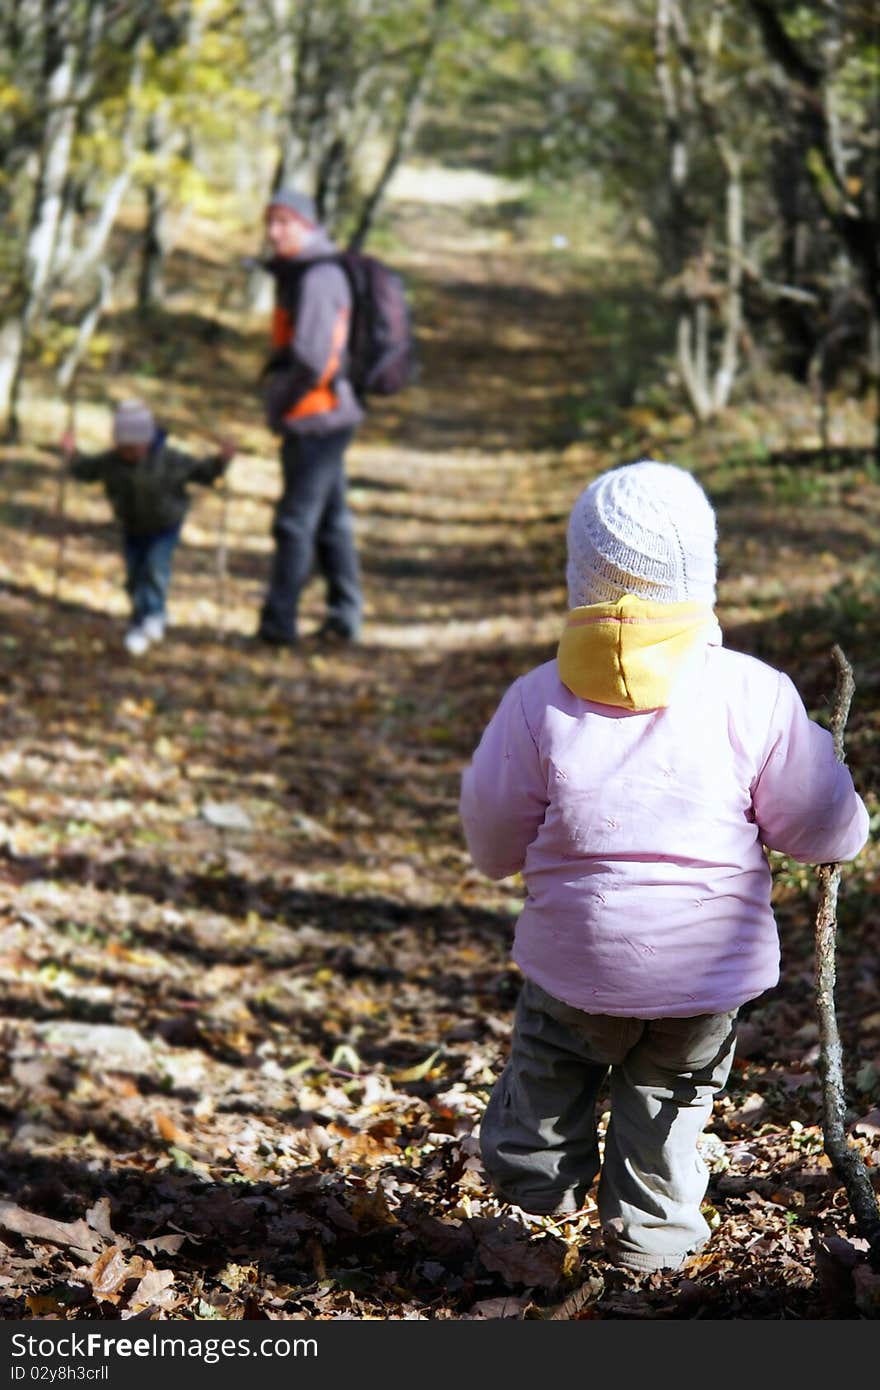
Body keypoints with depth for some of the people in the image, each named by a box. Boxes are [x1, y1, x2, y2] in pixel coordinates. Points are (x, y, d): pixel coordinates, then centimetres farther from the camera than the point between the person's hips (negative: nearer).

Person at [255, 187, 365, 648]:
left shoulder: (318, 278, -18)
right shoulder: (297, 273, 15)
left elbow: (309, 356, -25)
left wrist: (279, 402, -13)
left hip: (313, 419, -10)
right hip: (324, 418, 10)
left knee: (295, 521, -6)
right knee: (331, 518, 14)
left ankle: (278, 622, -2)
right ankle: (345, 616, 20)